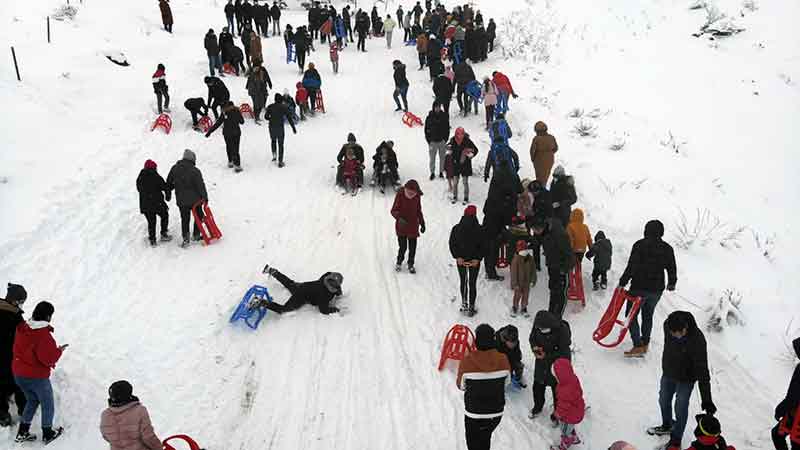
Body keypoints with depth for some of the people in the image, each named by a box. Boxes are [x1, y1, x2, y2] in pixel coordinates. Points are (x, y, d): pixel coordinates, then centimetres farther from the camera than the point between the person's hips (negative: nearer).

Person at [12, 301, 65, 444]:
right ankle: (48, 434, 26)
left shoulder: (22, 328, -2)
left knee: (32, 400, 27)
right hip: (37, 377, -7)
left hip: (18, 374, 7)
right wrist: (59, 350, -7)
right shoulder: (44, 335, -25)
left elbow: (17, 349, 11)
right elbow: (49, 359, -24)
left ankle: (22, 432, 28)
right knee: (48, 404, 14)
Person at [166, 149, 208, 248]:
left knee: (184, 219, 13)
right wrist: (205, 197, -2)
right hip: (194, 199, -4)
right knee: (199, 216, 17)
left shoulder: (175, 169, 0)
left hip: (181, 200, 4)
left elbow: (169, 183, 10)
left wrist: (168, 193, 24)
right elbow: (201, 185, -13)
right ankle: (196, 235, 22)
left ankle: (185, 238, 5)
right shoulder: (195, 171, -16)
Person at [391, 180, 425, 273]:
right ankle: (399, 262, 29)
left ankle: (411, 265, 30)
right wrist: (399, 218, -31)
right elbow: (394, 210, -12)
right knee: (403, 247, 0)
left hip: (413, 227, 3)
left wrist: (422, 224, 14)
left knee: (412, 248, 9)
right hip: (401, 227, -3)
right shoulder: (400, 196, -14)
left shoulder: (417, 197, -3)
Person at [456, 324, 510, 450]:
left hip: (474, 414, -3)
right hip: (497, 413, 3)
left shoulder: (467, 360, -23)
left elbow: (461, 386, -7)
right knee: (485, 439, 28)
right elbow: (506, 381, 1)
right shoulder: (503, 359, -16)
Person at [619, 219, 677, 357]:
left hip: (639, 288, -5)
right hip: (657, 289, 5)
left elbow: (631, 267, -16)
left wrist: (622, 283, -9)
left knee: (632, 315, 3)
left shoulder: (639, 245, -11)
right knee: (648, 316, 21)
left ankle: (638, 346, -7)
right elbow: (672, 269, 8)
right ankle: (645, 343, 27)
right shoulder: (667, 249, 2)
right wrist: (671, 283, 26)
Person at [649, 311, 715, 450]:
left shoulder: (697, 340, -36)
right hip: (668, 373, 6)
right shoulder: (668, 326, -20)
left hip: (686, 379, -6)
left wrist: (706, 399, -30)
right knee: (663, 401, 22)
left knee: (680, 408, 6)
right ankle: (667, 425, 50)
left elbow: (702, 370, -32)